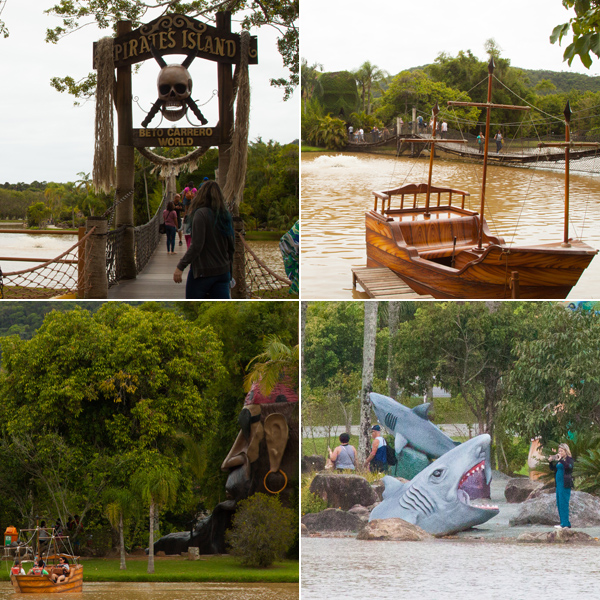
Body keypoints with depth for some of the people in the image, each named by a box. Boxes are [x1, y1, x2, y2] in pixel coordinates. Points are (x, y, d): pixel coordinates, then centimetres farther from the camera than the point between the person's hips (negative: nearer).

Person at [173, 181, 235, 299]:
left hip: (203, 271, -6)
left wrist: (180, 266, -17)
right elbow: (231, 247, 14)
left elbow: (196, 246, -19)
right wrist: (229, 268, 25)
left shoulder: (201, 214, -12)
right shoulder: (226, 216, 7)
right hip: (223, 271, 6)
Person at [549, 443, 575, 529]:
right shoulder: (560, 460, 15)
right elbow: (553, 469, 21)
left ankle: (565, 524, -9)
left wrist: (560, 460, -32)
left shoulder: (569, 459, -7)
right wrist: (550, 462, 4)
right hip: (559, 483, 9)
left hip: (565, 484, -9)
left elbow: (569, 466, -27)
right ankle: (563, 523, 17)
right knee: (559, 504, 11)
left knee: (563, 503, -10)